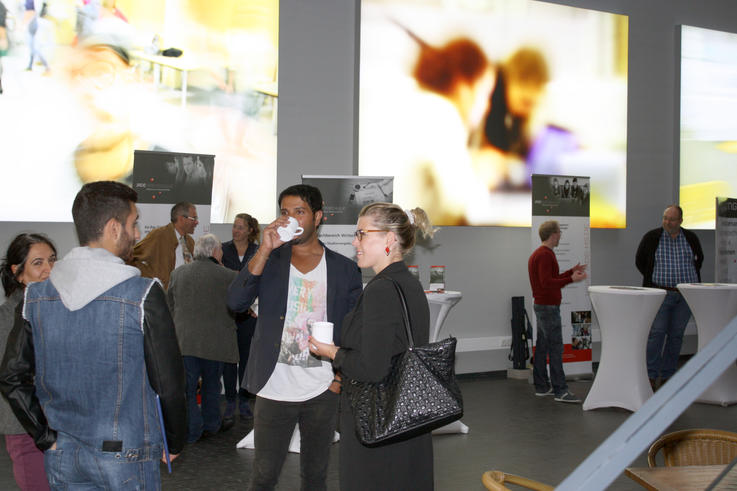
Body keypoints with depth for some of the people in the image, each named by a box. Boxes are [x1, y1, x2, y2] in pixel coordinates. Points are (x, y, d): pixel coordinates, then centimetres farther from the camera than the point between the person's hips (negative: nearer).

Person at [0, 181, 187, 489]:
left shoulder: (35, 296, -2)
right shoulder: (143, 295, -15)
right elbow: (168, 383, -13)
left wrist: (48, 439, 9)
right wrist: (175, 442, 3)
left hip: (62, 459, 4)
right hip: (126, 457, -4)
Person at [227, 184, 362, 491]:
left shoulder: (344, 269, 3)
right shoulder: (268, 260, 3)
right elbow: (235, 302, -12)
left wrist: (341, 379, -3)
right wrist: (264, 250, -18)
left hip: (323, 393, 0)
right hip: (274, 389, 0)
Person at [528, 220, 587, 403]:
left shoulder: (539, 254, 15)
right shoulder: (545, 255, -18)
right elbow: (547, 283, -25)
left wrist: (572, 271, 21)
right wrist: (571, 279, -25)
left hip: (542, 306, 11)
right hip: (548, 307, -11)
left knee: (542, 347, 12)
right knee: (555, 348, -9)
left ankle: (542, 386, 17)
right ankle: (560, 391, -8)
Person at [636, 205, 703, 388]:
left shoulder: (691, 238, 8)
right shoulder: (652, 237, 1)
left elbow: (699, 259, 23)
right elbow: (640, 261, 9)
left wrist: (692, 279, 13)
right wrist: (655, 279, 4)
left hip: (686, 295, 3)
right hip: (660, 293, -3)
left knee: (676, 335, 5)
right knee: (657, 333, -9)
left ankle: (667, 377, 13)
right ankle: (651, 376, -5)